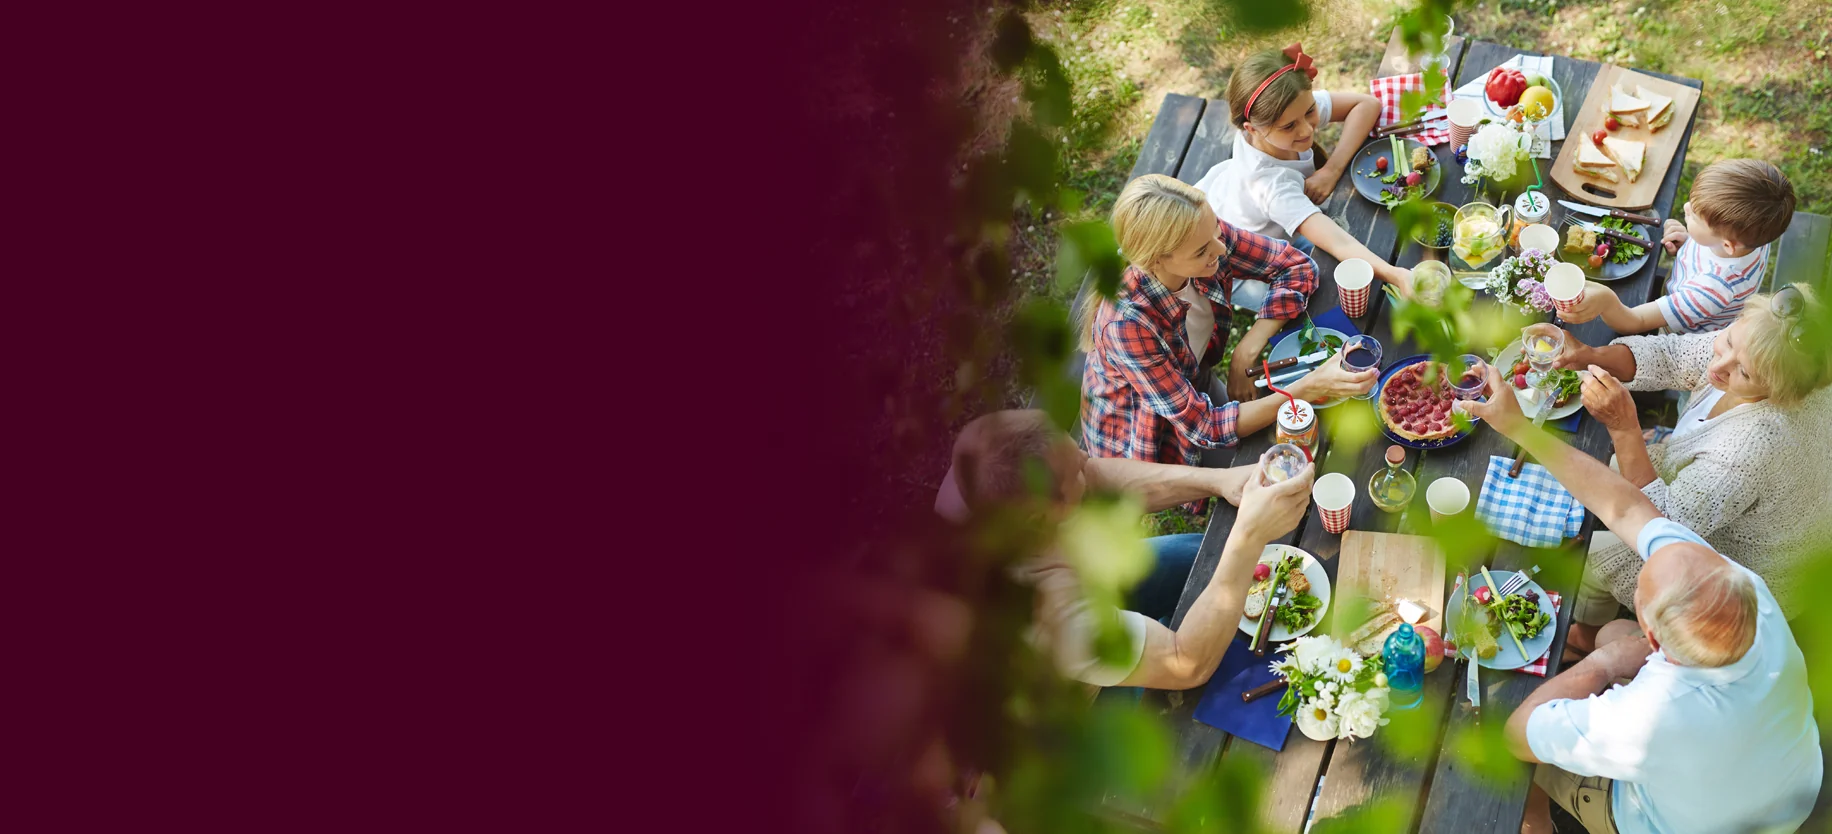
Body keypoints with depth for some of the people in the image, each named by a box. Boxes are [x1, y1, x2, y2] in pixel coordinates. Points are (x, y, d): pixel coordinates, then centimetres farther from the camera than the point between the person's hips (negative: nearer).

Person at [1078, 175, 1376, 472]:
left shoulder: (1207, 234, -24)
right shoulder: (1126, 324, -39)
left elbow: (1296, 266, -10)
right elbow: (1205, 428, -34)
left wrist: (1246, 353, -22)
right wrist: (1308, 389, -40)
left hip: (1193, 390, 5)